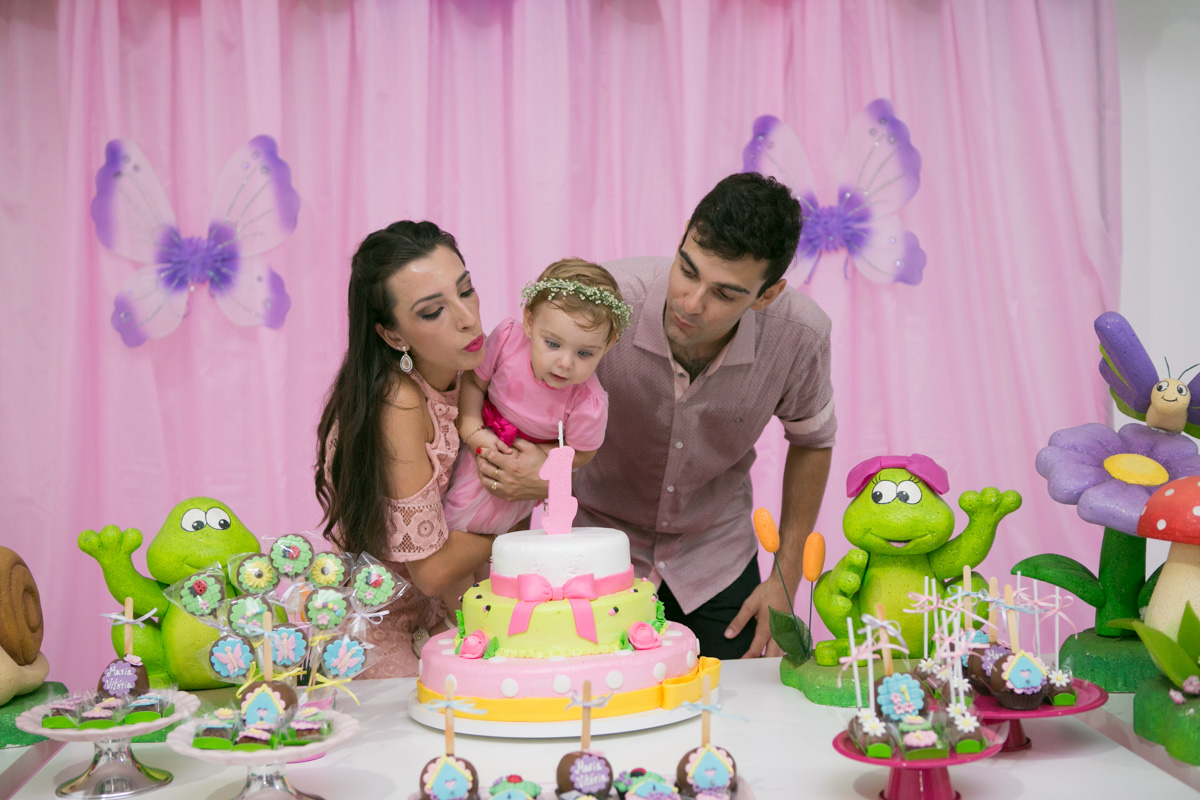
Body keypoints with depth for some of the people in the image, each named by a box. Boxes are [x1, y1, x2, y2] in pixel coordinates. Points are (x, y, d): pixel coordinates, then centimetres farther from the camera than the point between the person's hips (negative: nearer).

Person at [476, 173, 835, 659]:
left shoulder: (800, 334, -24)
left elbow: (812, 441, -1)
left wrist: (785, 581, -2)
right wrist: (544, 477, -32)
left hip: (715, 559, 2)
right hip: (598, 543, -1)